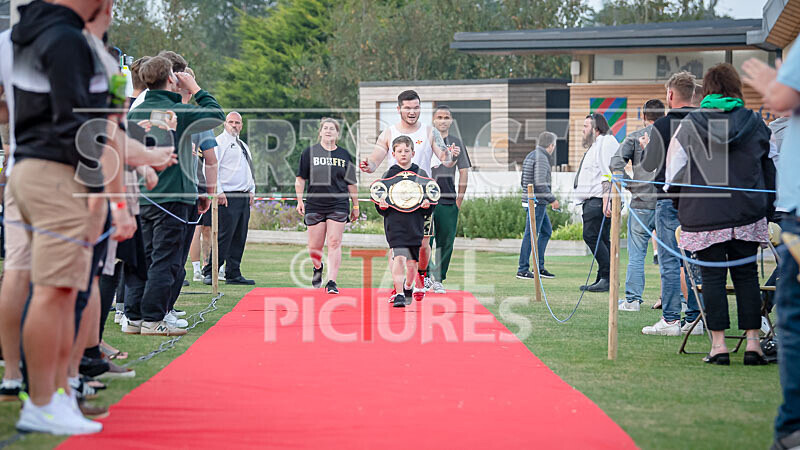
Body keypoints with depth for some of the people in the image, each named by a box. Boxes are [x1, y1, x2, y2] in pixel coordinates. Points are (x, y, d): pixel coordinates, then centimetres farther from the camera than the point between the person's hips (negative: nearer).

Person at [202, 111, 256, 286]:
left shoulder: (243, 146, 23)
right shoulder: (219, 142, -3)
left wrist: (251, 191, 15)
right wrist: (218, 192, -18)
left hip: (244, 198, 8)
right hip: (228, 198, -8)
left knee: (239, 238, 7)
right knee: (224, 236, -12)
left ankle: (233, 274, 11)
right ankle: (209, 273, -8)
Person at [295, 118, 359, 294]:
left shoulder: (344, 155, 9)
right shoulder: (309, 152, 5)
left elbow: (352, 183, 14)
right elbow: (300, 178, 7)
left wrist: (355, 206, 13)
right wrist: (299, 200, -2)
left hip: (338, 206, 0)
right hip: (314, 205, 0)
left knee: (334, 243, -9)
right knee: (315, 246, 4)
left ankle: (331, 282, -9)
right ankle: (317, 268, 35)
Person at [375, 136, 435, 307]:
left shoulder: (421, 175, 8)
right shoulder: (388, 175, 5)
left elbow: (430, 202, 12)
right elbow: (380, 205, 9)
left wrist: (427, 205, -9)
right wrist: (382, 206, -13)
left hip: (415, 224, 2)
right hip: (395, 224, -2)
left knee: (412, 263, 9)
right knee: (399, 258, -16)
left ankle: (408, 287, 36)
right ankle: (398, 295, -12)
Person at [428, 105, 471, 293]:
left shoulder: (456, 143, 8)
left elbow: (464, 172, 9)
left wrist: (459, 200, 4)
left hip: (449, 201, 2)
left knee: (446, 242, 3)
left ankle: (438, 280, 11)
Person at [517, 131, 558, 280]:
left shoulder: (531, 156, 17)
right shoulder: (541, 158, -14)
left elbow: (524, 182, 20)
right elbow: (540, 183, -22)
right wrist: (552, 199, -13)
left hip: (530, 199, 10)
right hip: (537, 201, -10)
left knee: (546, 231, 15)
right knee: (531, 235, -7)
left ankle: (539, 267, 15)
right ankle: (523, 270, -5)